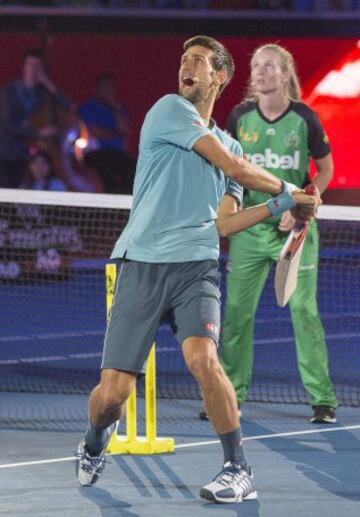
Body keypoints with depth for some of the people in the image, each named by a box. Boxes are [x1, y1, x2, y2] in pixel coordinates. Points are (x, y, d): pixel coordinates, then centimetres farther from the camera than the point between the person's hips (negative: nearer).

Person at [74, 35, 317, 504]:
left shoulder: (230, 144, 20)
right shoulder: (170, 110, 1)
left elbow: (222, 223, 17)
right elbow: (235, 168, -4)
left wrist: (277, 207, 9)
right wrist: (284, 190, 12)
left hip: (195, 267, 3)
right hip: (141, 266, -3)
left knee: (202, 358, -26)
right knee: (113, 391, -6)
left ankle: (239, 471, -14)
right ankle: (94, 447, 29)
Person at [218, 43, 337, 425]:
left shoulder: (304, 118, -6)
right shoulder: (240, 117, 1)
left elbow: (325, 168, 4)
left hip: (294, 230, -3)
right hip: (249, 226, 3)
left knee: (304, 310, -4)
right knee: (236, 311, 3)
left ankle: (322, 400, 2)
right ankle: (230, 394, 13)